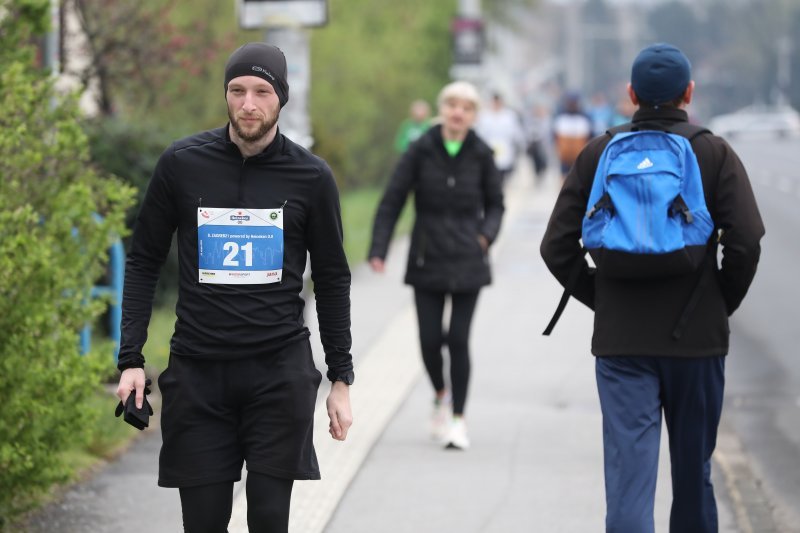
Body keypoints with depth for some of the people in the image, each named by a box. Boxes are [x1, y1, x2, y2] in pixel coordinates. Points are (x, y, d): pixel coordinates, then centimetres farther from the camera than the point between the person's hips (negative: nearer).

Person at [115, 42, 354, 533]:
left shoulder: (311, 177, 0)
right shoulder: (182, 164, 0)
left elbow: (332, 280, 8)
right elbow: (144, 262, 7)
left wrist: (342, 380, 7)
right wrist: (131, 359, -1)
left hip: (280, 372, -1)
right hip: (198, 371, 1)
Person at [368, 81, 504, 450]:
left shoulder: (480, 155, 0)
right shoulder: (421, 151, -3)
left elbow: (495, 204, 12)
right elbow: (392, 201, -1)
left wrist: (486, 234, -7)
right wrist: (378, 250, -8)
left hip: (467, 262, 0)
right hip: (427, 260, 0)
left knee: (459, 339, -5)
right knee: (430, 339, 0)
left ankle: (458, 417, 7)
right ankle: (441, 396, 30)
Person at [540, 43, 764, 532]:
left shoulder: (599, 154, 4)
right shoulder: (714, 153, -1)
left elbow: (558, 247, 1)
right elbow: (746, 242, -11)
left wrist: (602, 300, 12)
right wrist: (723, 304, 4)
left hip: (621, 340, 0)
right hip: (697, 338, 0)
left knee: (629, 468, -5)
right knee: (693, 469, 15)